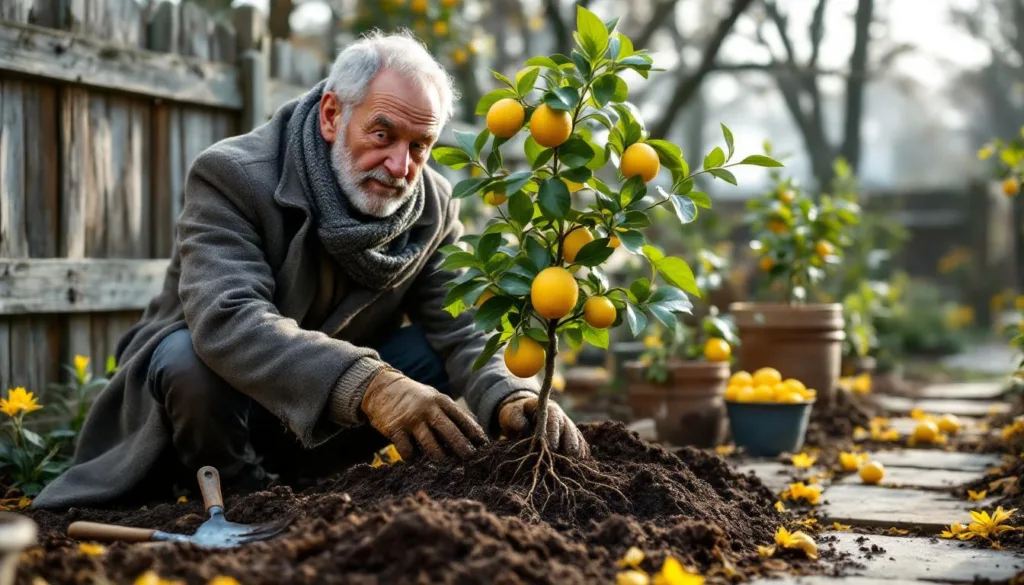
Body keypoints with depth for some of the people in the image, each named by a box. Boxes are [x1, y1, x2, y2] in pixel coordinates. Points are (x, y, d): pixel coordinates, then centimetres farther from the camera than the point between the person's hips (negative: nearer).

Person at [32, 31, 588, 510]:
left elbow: (464, 329, -13)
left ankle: (292, 484, -5)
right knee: (191, 360, -37)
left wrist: (511, 400, -37)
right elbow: (228, 319, -42)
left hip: (324, 413, 5)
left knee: (429, 355, -19)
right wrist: (366, 386, -57)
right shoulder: (231, 175, -25)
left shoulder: (432, 205, -8)